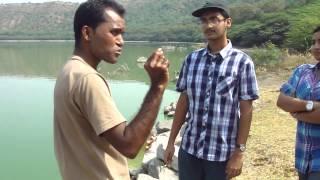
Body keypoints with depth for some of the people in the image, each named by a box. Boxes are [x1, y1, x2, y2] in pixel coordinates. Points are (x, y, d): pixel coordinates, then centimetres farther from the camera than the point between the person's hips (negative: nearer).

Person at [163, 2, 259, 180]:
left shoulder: (242, 62, -8)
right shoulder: (191, 59, 1)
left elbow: (246, 110, -7)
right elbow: (183, 102, 5)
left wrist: (239, 152, -9)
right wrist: (171, 141, 6)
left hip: (222, 153, -3)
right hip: (189, 149, 3)